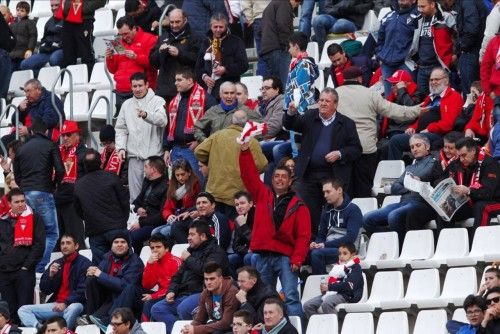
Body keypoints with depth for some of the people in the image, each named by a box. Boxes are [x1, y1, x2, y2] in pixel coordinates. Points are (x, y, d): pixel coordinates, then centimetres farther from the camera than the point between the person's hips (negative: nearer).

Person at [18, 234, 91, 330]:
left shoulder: (84, 263, -1)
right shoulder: (57, 264, 16)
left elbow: (83, 290, -9)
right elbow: (44, 290, 14)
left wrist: (66, 303, -19)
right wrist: (50, 275, -4)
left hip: (74, 304, -6)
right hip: (56, 304, 6)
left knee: (73, 309, -41)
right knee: (23, 310, -10)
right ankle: (40, 328, -37)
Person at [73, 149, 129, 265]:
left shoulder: (78, 185, 6)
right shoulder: (112, 178, -3)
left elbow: (78, 211, 14)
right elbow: (124, 201, 0)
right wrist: (123, 221, 13)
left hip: (94, 232, 3)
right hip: (116, 228, -3)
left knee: (98, 265, 3)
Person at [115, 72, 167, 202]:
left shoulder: (158, 101, 1)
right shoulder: (127, 105, 17)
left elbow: (162, 120, -18)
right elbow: (121, 128, 18)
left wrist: (146, 115, -37)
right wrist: (121, 147, 2)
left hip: (153, 155, -4)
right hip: (134, 156, 4)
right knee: (134, 192, 4)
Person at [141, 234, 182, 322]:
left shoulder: (176, 262, -12)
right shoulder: (154, 262, 9)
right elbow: (147, 286, 1)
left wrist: (153, 296, -17)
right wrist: (149, 264, -10)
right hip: (161, 296, 7)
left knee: (149, 304, -25)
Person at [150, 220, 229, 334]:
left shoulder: (216, 251, -2)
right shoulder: (191, 250, 24)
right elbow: (178, 275, 27)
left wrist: (189, 259, -6)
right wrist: (172, 291, 8)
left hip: (201, 293, -8)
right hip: (183, 294, 8)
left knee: (183, 309, -36)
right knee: (157, 309, -10)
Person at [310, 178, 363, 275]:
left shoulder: (353, 210, -3)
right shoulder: (327, 210, 19)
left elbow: (351, 237, -13)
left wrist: (325, 244, -18)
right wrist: (316, 243, -4)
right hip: (328, 248, 6)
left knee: (316, 253, -32)